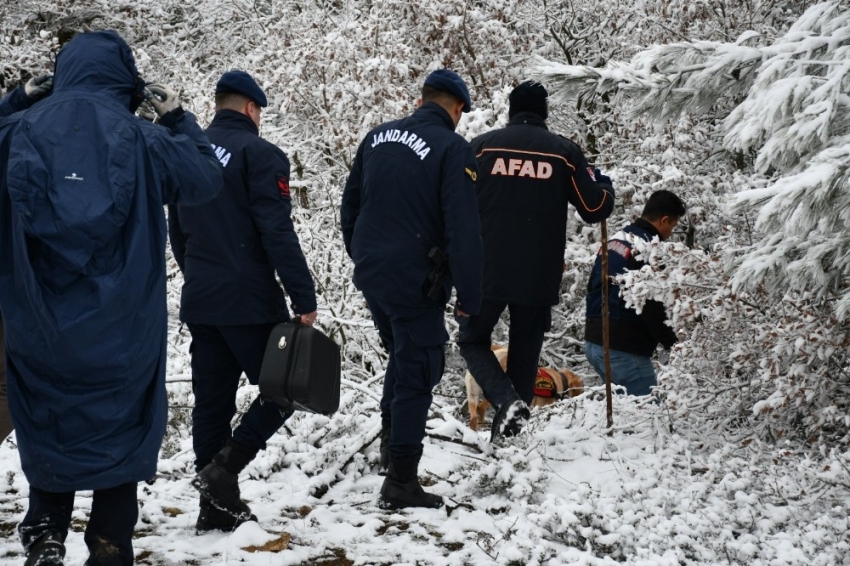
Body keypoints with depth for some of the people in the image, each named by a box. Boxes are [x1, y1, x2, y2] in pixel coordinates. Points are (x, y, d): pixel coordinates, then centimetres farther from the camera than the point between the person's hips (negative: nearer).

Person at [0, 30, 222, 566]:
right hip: (121, 335, -1)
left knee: (47, 430, 16)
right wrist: (177, 116, 18)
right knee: (119, 436, 10)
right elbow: (207, 178, 7)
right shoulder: (140, 138, -6)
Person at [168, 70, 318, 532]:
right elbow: (278, 233, -16)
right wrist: (304, 298, -15)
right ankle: (223, 468, -10)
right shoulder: (259, 154, -10)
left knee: (212, 401, 10)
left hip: (199, 301, 7)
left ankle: (218, 506, 12)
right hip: (249, 301, -7)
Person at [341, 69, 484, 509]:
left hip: (369, 275, 6)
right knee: (417, 373, 1)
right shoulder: (452, 149, -11)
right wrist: (469, 296, -11)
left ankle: (391, 439, 30)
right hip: (415, 281, -6)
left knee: (403, 353, 28)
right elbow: (463, 230, -16)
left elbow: (349, 206, 16)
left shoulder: (378, 137, 8)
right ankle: (401, 482, 2)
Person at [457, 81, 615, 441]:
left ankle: (507, 401, -10)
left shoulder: (482, 146, 0)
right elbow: (595, 209, 3)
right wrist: (603, 186, 24)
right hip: (539, 278, 1)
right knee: (524, 355, 13)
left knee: (473, 341, 15)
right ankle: (507, 434, 14)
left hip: (486, 273, -1)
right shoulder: (564, 151, 0)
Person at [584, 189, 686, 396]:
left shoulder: (615, 240, 16)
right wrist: (671, 344, -8)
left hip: (594, 341, 10)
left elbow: (593, 286, 22)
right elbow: (652, 307, -17)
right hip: (624, 350, -10)